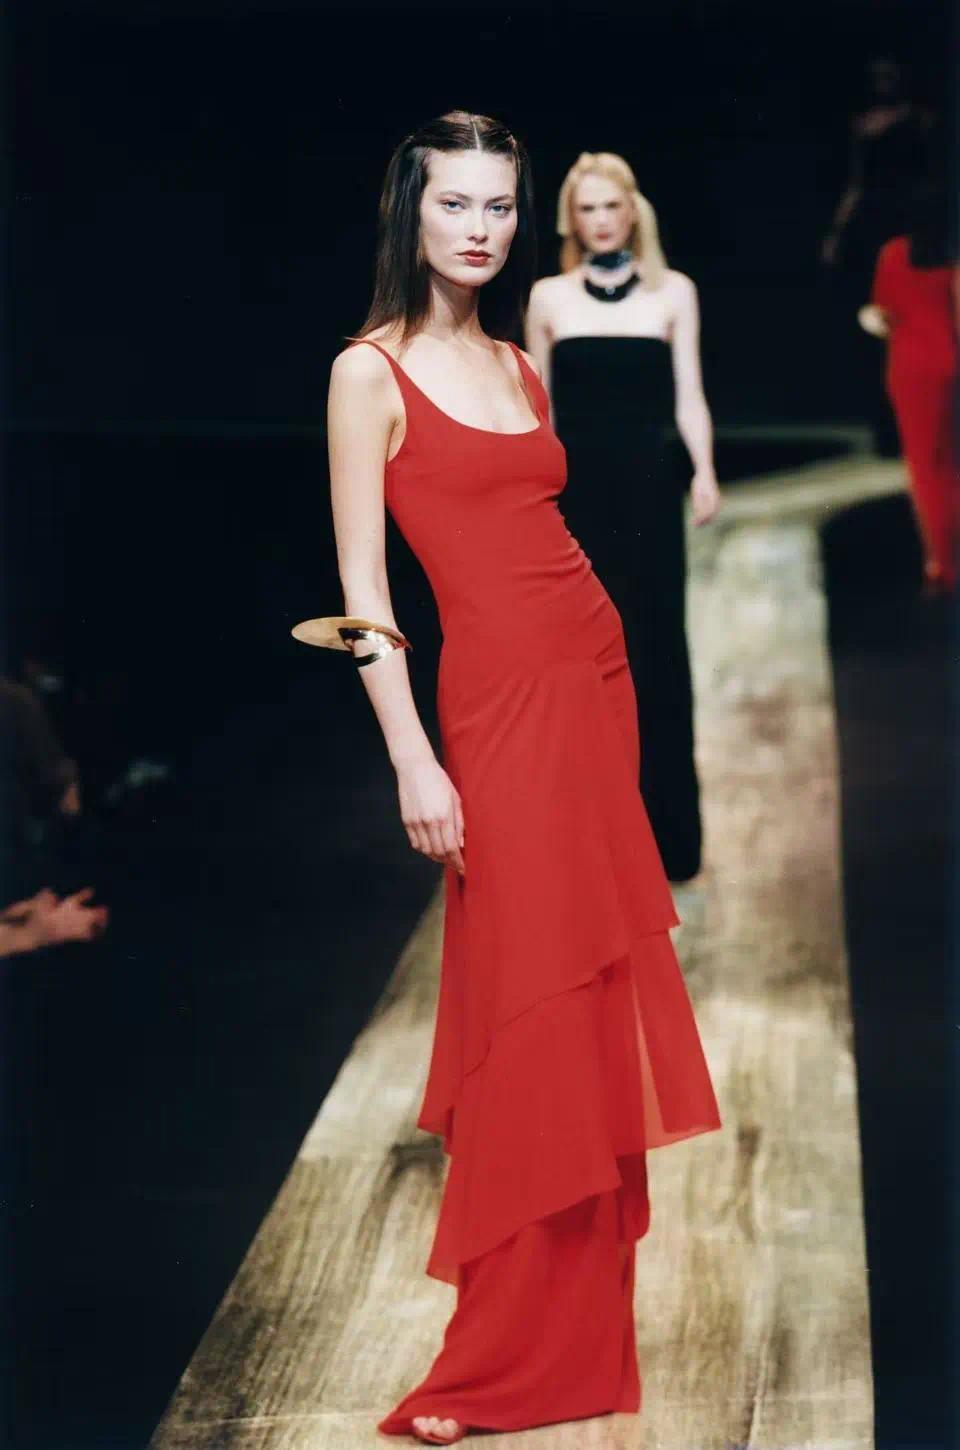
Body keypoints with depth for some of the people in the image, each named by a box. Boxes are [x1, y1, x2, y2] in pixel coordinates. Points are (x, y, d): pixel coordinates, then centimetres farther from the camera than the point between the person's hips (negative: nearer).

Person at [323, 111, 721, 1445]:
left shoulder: (521, 366, 15)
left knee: (593, 1003, 8)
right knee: (532, 1012, -5)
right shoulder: (371, 373, -5)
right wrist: (414, 762, -15)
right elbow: (362, 593, -8)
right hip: (498, 696, -7)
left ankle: (573, 1322, 20)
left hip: (597, 681, 7)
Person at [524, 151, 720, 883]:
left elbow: (687, 395, 2)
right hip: (575, 491, 1)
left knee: (656, 652, 2)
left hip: (647, 489, 0)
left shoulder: (673, 293, 5)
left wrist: (704, 471, -13)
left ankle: (668, 836, 10)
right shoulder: (549, 298, 6)